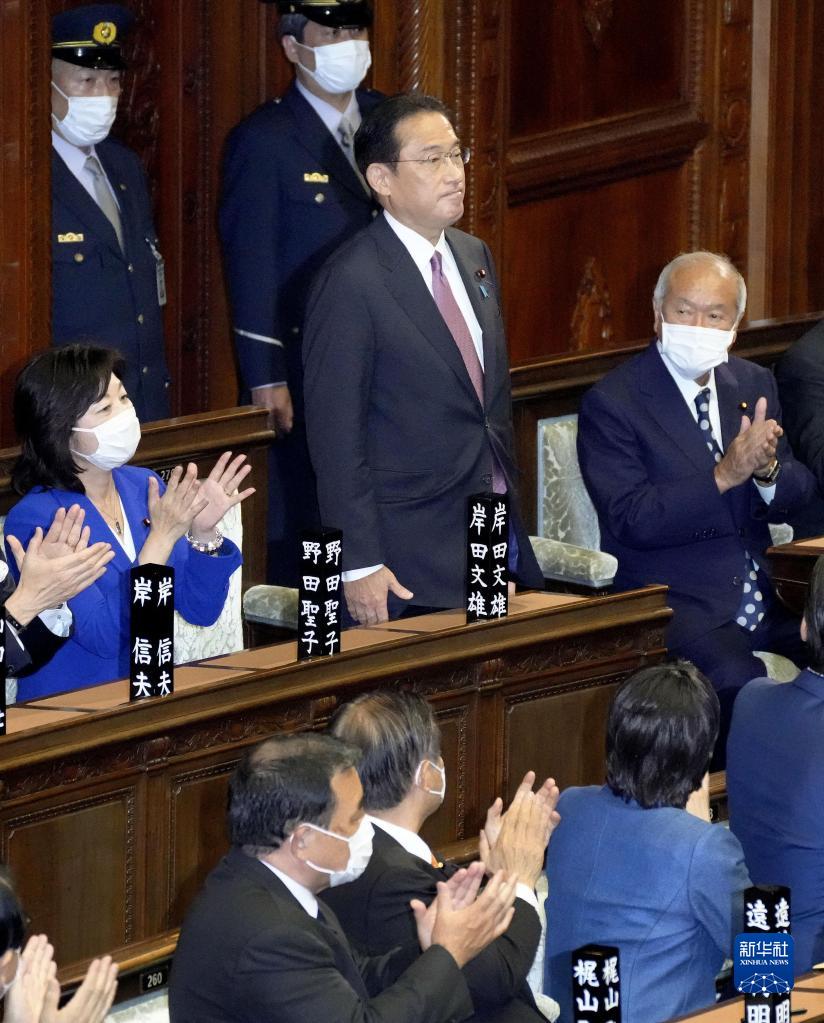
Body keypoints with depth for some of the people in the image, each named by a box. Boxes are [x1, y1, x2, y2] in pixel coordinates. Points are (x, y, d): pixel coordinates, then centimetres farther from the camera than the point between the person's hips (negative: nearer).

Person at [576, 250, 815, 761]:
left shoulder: (755, 384, 12)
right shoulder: (612, 401, -6)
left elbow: (798, 495, 10)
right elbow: (632, 519, -16)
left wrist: (767, 470, -14)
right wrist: (725, 475, -24)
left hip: (763, 588, 6)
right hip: (675, 598, -6)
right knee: (736, 679, -33)